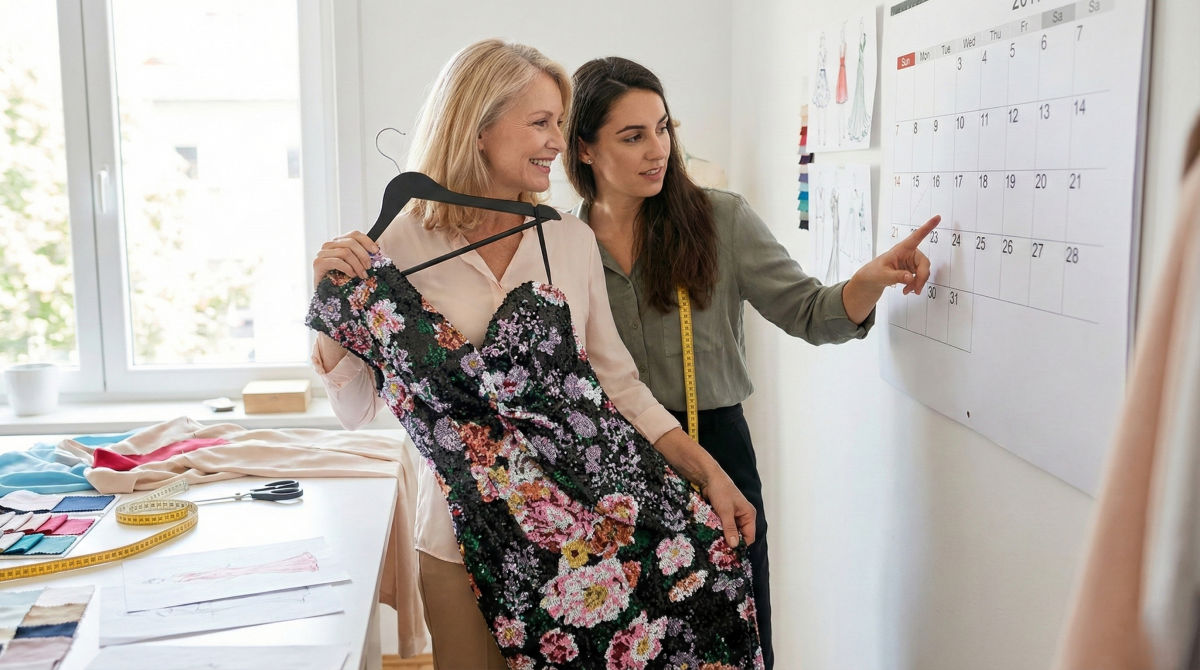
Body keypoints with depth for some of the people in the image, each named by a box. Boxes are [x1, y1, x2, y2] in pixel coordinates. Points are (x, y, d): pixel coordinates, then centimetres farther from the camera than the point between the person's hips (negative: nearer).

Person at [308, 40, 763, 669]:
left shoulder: (573, 240, 3)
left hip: (591, 521, 2)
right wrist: (336, 300, -15)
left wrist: (707, 472, -1)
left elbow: (616, 380, 7)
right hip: (469, 540, -2)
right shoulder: (399, 245, -5)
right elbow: (355, 409, 0)